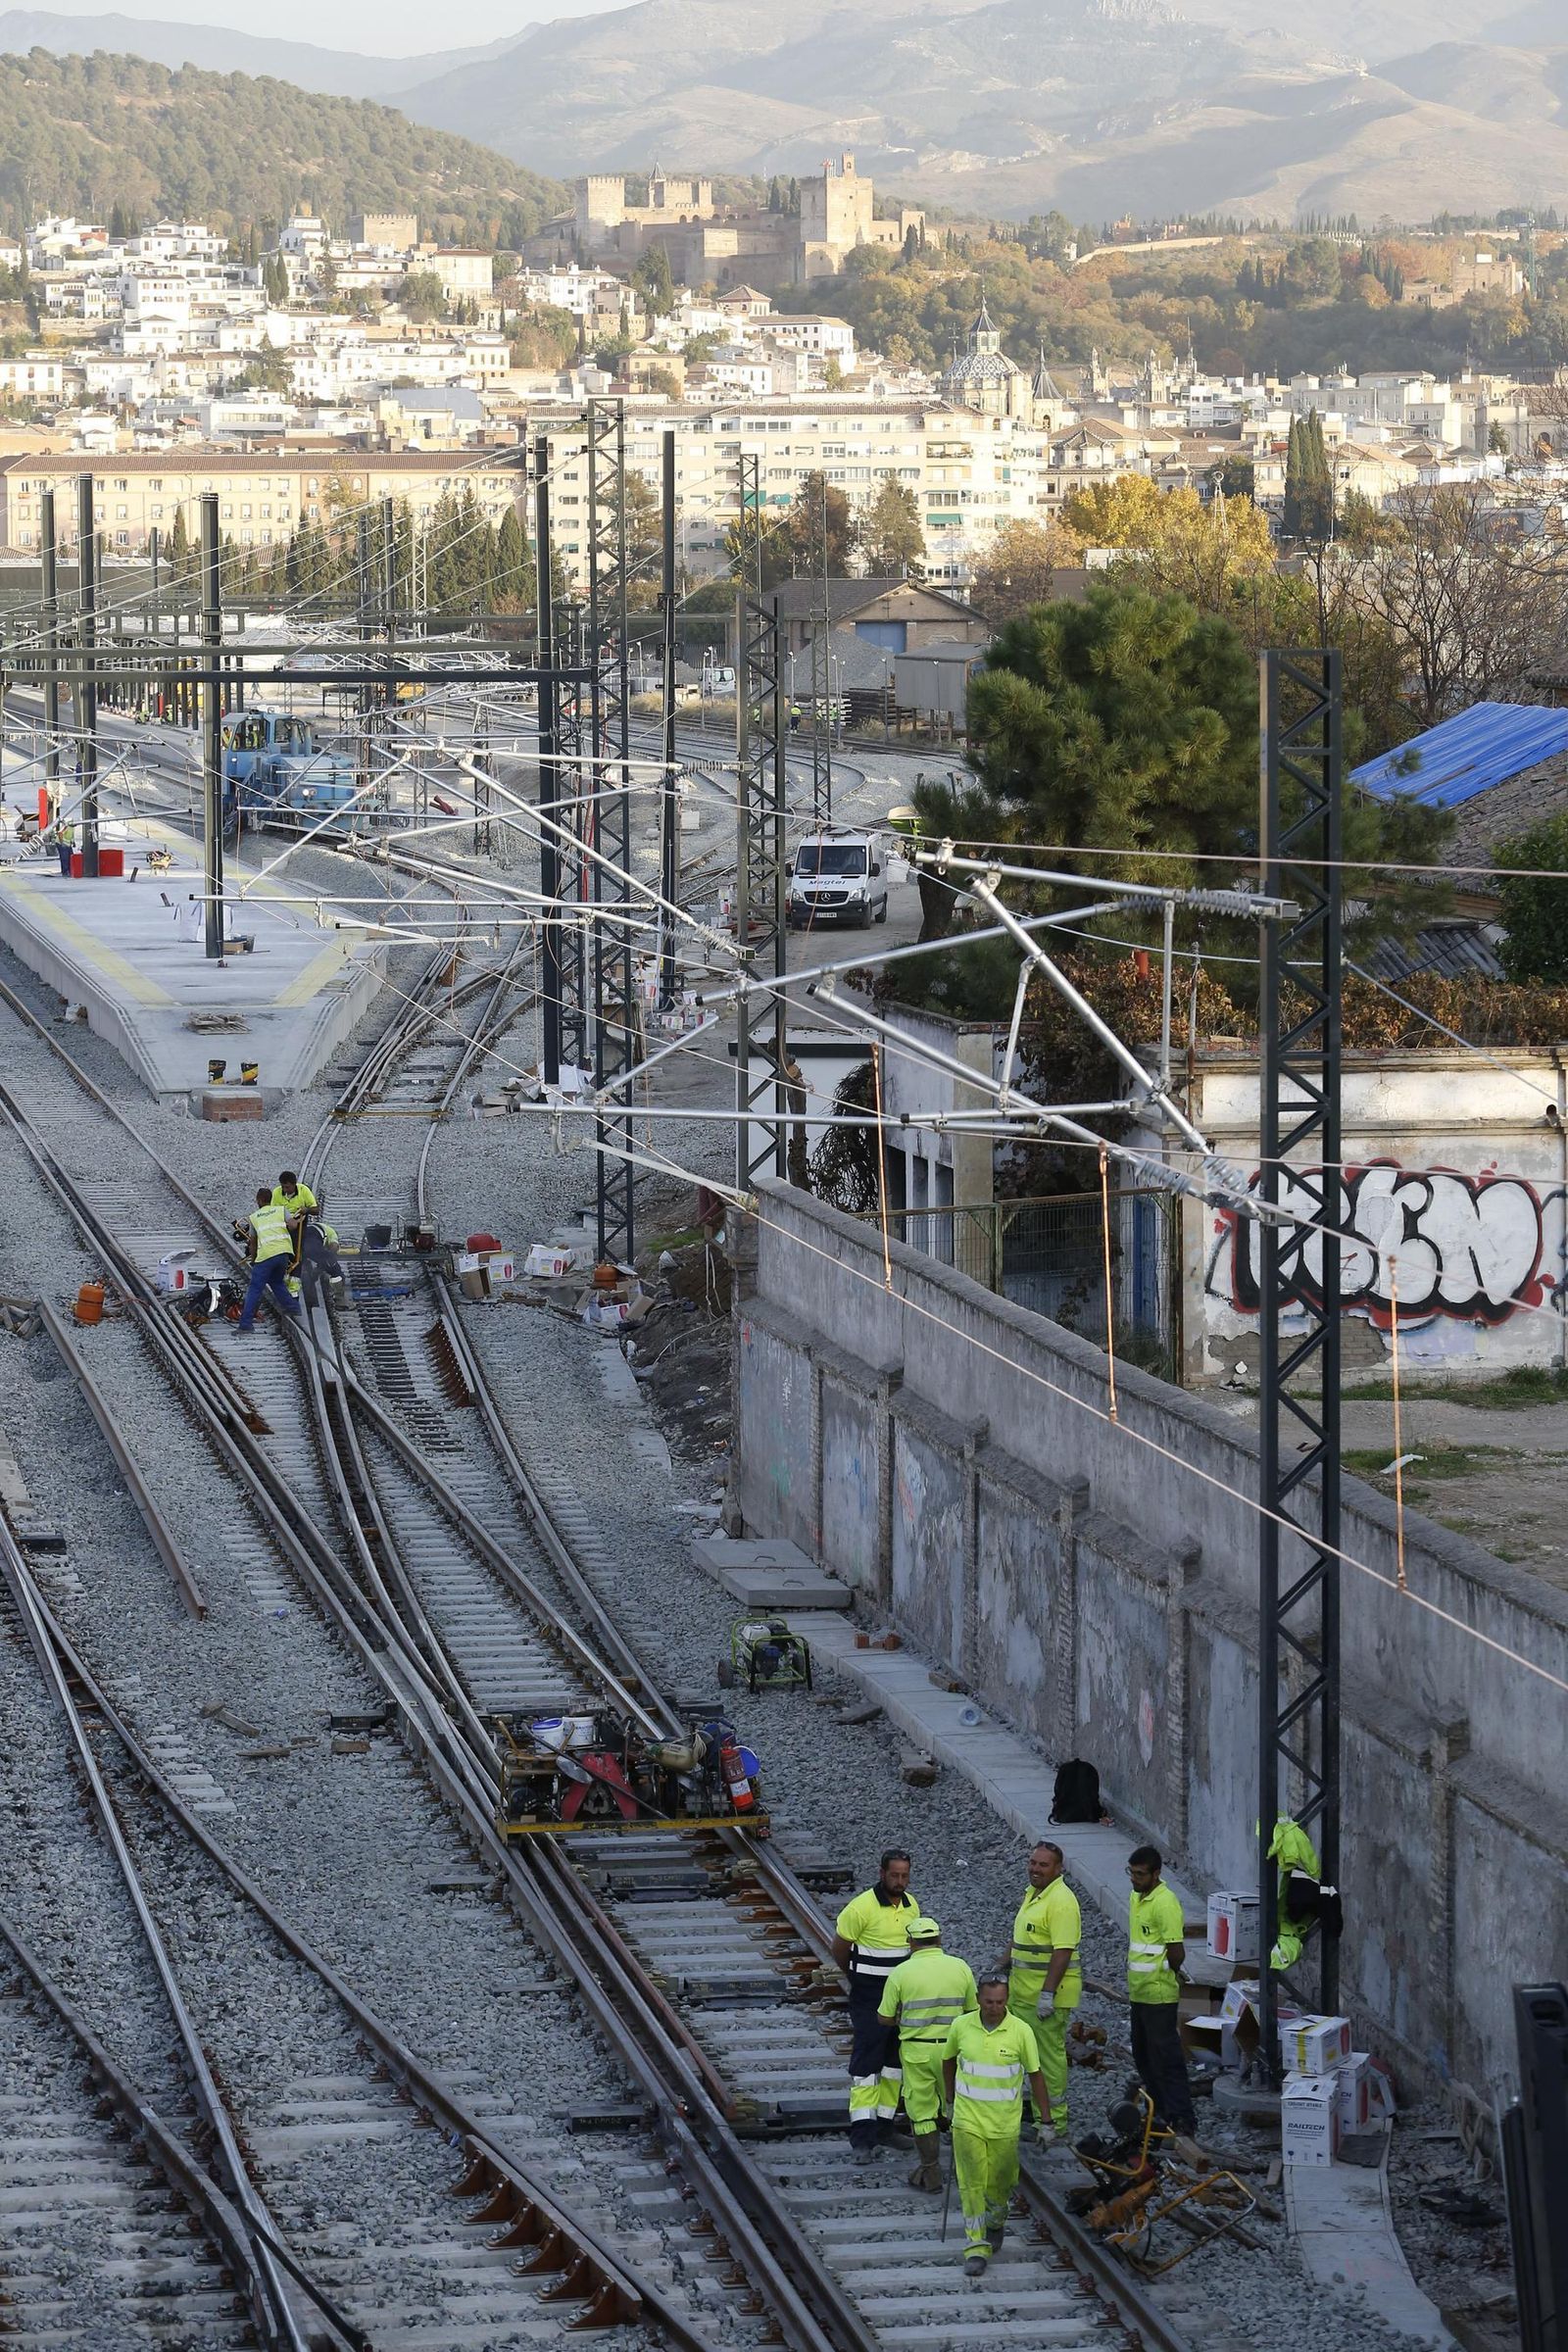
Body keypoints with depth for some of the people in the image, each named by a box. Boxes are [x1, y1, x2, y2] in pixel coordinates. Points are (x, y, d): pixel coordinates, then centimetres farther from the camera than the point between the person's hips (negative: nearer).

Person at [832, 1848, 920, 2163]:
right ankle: (862, 2137, -13)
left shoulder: (911, 1905, 4)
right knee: (866, 2062, -10)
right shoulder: (863, 1907, -17)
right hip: (869, 1998, -7)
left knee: (895, 2061, 12)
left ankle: (884, 2125, 23)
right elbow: (840, 1948, -7)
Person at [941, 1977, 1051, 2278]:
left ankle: (996, 2224, 41)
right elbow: (949, 2059, 14)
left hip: (1006, 2122, 0)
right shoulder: (961, 2027, -5)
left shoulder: (1021, 2031, -9)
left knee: (1001, 2181, 11)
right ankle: (976, 2247, -1)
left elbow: (1035, 2074, -2)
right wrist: (951, 2097, 20)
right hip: (968, 2119, 0)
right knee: (972, 2183, -5)